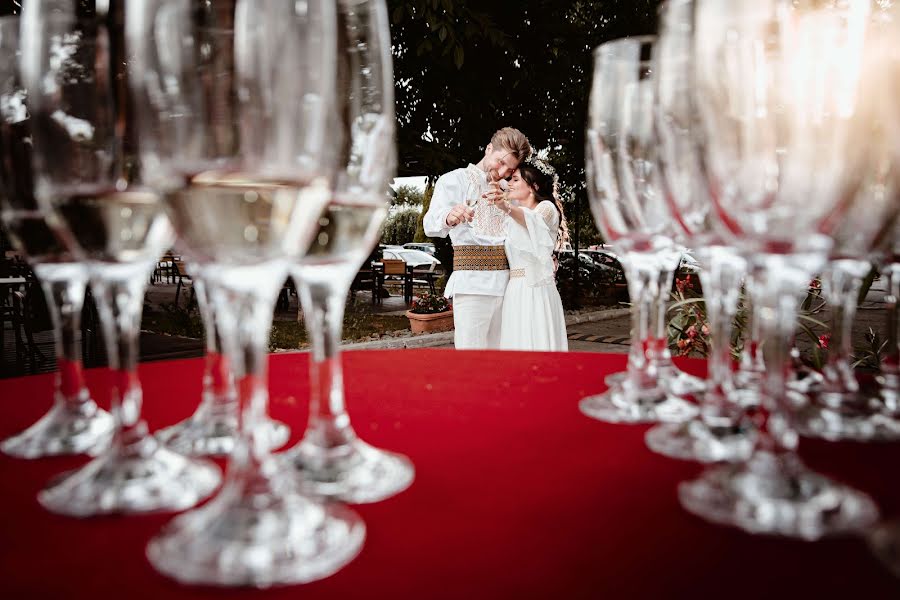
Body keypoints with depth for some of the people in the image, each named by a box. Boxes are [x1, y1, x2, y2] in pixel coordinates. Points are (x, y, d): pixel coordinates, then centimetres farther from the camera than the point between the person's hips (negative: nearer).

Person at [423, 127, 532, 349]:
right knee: (471, 349, -11)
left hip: (505, 282, 6)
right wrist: (448, 218, -39)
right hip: (472, 283, -6)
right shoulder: (455, 180, 2)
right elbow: (431, 224, -15)